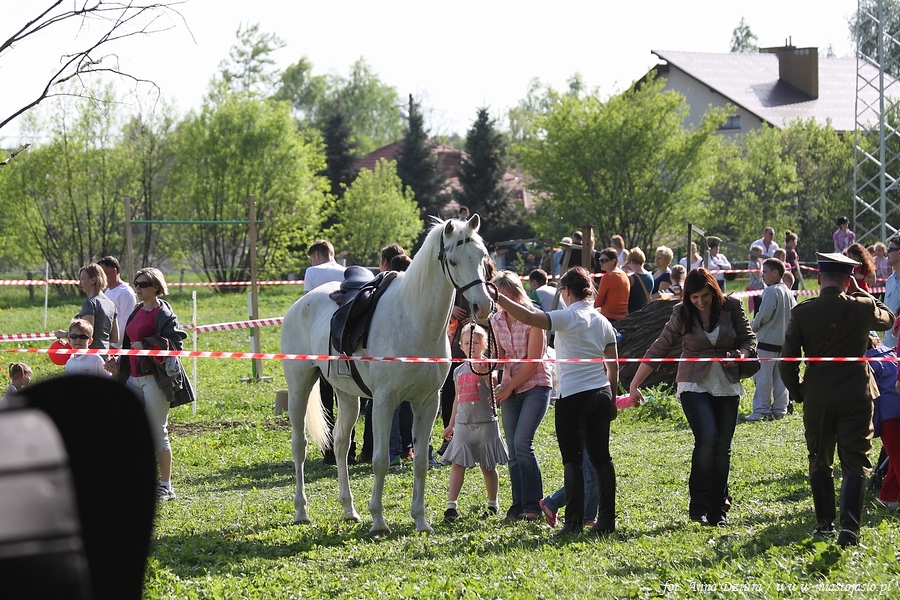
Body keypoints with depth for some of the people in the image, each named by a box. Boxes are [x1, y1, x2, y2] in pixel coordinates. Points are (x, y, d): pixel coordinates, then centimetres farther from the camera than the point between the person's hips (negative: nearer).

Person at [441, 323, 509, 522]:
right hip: (463, 423, 4)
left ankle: (493, 504, 20)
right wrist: (451, 424, 21)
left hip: (485, 422, -4)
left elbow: (493, 387, -20)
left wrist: (484, 374, -37)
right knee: (457, 464, -6)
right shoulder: (459, 371, 12)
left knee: (488, 466, 6)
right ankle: (451, 505, -9)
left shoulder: (487, 366, -4)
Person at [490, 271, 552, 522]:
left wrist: (509, 388, -12)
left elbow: (532, 362, -13)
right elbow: (501, 355, 10)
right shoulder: (496, 320, 5)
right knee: (513, 450, 2)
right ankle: (519, 505, 6)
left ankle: (533, 504, -9)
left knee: (522, 442, -17)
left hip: (535, 385, -6)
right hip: (510, 388, 6)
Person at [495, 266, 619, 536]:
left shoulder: (568, 317, -10)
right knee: (601, 457, 9)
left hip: (572, 397, -6)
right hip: (601, 395, 6)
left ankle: (574, 522, -6)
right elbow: (613, 366, 13)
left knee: (572, 460, -1)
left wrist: (498, 298, -18)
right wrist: (612, 399, 21)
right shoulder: (603, 322, 10)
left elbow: (529, 317, -22)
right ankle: (607, 520, 8)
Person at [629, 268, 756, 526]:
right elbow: (659, 349, -3)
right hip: (694, 385, -3)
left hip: (727, 386, 3)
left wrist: (740, 355, -17)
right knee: (707, 438, -21)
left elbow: (749, 339, 7)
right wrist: (634, 384, -7)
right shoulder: (682, 314, -6)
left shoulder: (731, 307, -3)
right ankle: (698, 505, -10)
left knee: (723, 447, 3)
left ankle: (717, 510, 13)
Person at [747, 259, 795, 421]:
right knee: (780, 376, 11)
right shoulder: (788, 292, 11)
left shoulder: (771, 291, -14)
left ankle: (761, 410, -4)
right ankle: (780, 409, 13)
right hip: (784, 340, 9)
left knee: (763, 376, -4)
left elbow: (763, 315, -17)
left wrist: (752, 327, -1)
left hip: (768, 340, -9)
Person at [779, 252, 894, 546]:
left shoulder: (802, 312, -6)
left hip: (817, 399, 1)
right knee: (855, 464, 1)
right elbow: (888, 318, 16)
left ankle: (824, 523, 20)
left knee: (820, 463, 17)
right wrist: (859, 292, 16)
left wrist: (797, 392, 10)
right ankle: (849, 527, -13)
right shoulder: (862, 308, -7)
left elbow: (787, 361, -5)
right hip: (856, 397, -1)